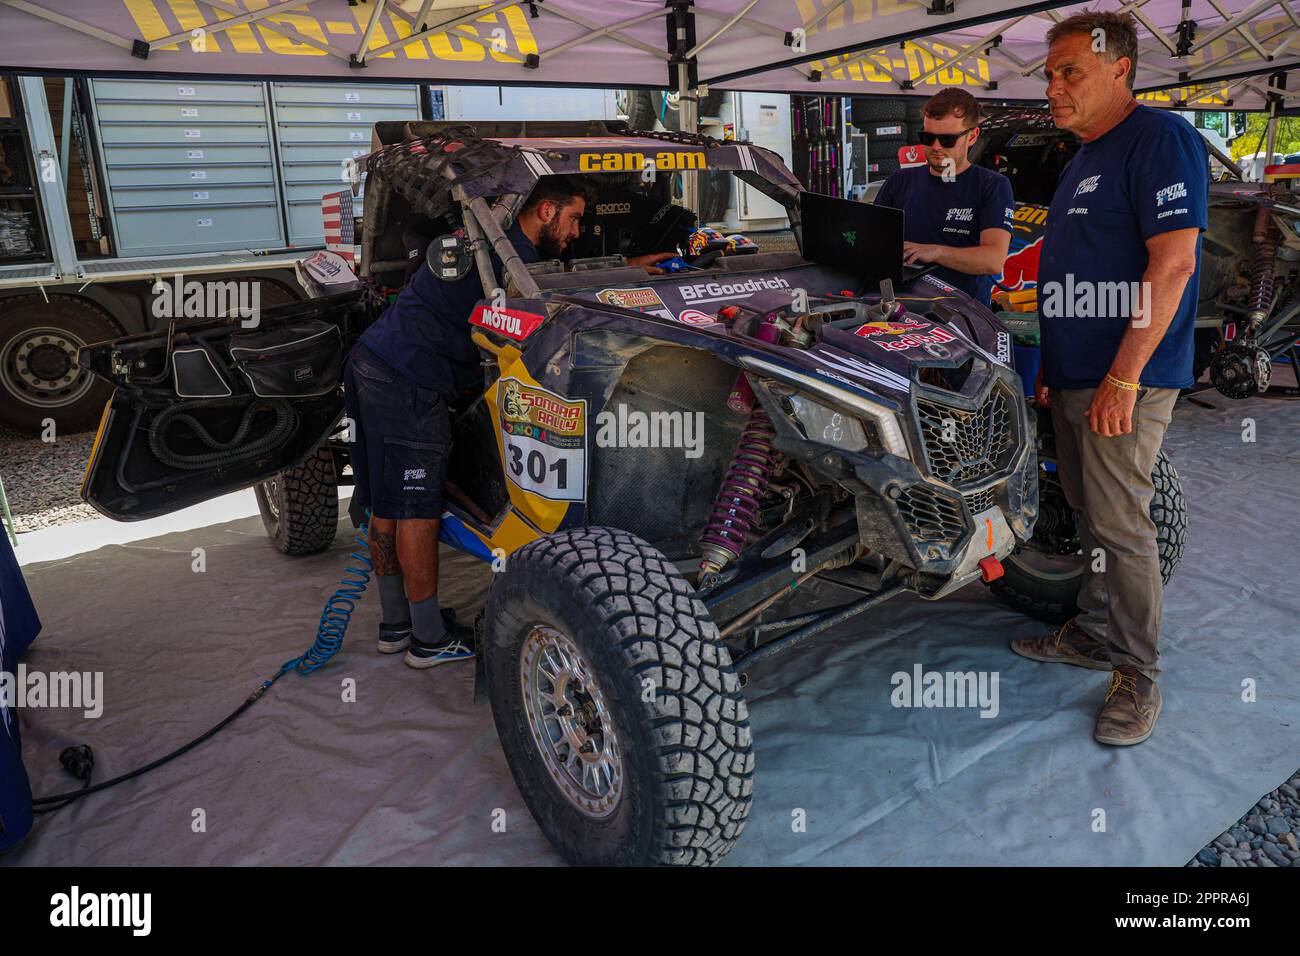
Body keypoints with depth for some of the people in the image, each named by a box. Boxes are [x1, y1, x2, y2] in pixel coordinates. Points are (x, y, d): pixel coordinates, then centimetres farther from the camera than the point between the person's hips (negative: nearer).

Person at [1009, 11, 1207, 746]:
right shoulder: (1083, 161, 19)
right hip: (1076, 376, 9)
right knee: (1090, 516, 16)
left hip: (1125, 381, -9)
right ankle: (1096, 635, 30)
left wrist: (1124, 376, -23)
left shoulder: (1161, 139, -10)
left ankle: (1139, 676, 8)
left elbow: (1173, 263, -19)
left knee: (1121, 527, -5)